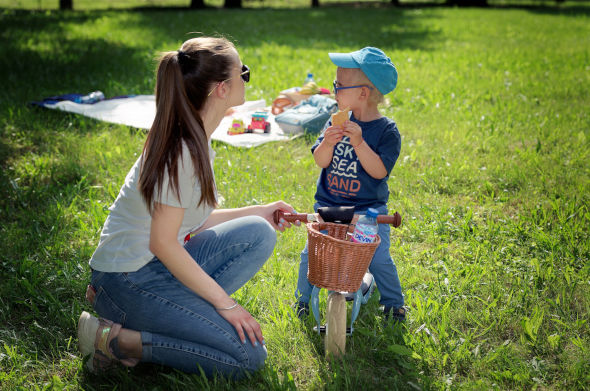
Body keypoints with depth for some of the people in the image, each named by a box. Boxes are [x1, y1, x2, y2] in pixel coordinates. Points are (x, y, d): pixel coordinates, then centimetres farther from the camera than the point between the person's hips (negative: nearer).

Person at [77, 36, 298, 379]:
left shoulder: (196, 139, 6)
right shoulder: (182, 151, -23)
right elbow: (163, 243, -22)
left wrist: (260, 212, 11)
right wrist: (225, 303, -16)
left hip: (158, 264, 9)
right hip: (128, 280, -9)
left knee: (259, 234, -3)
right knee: (248, 355, -10)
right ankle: (117, 340, -7)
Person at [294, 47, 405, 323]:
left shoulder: (386, 130, -9)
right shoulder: (338, 121, 2)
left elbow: (379, 171, -17)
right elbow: (320, 161, -2)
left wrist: (359, 142, -27)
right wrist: (328, 143, -23)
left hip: (368, 209, -3)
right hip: (329, 204, 3)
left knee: (379, 259, -9)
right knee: (311, 253, -6)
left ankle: (393, 303, 18)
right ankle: (302, 299, 20)